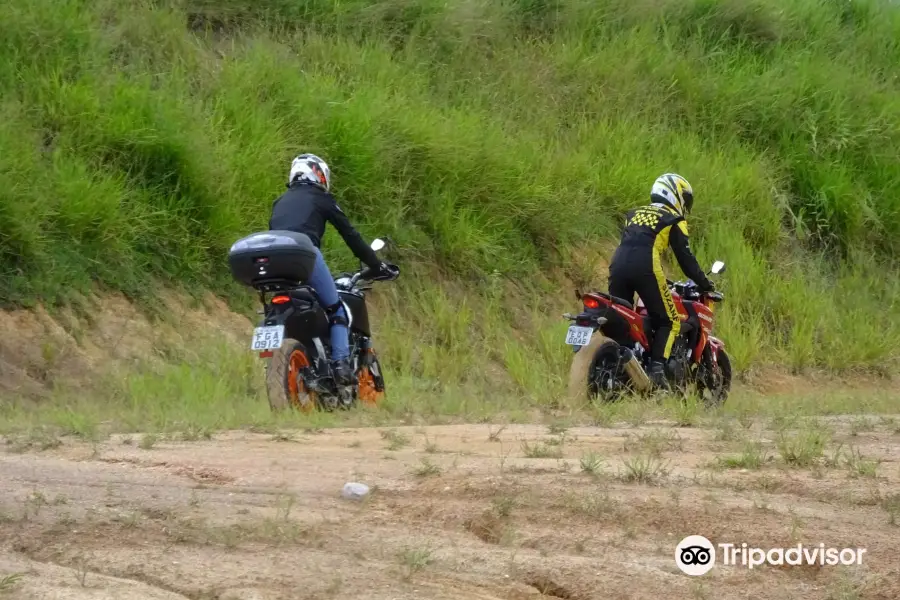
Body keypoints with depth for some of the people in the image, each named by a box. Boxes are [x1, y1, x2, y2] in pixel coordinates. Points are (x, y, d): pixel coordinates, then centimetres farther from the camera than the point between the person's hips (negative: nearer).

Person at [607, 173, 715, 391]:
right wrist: (704, 283, 18)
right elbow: (685, 257, 7)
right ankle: (657, 369, -16)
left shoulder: (634, 214, 29)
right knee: (668, 322, 2)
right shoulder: (674, 220, 12)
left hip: (618, 266, 5)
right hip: (645, 269, -5)